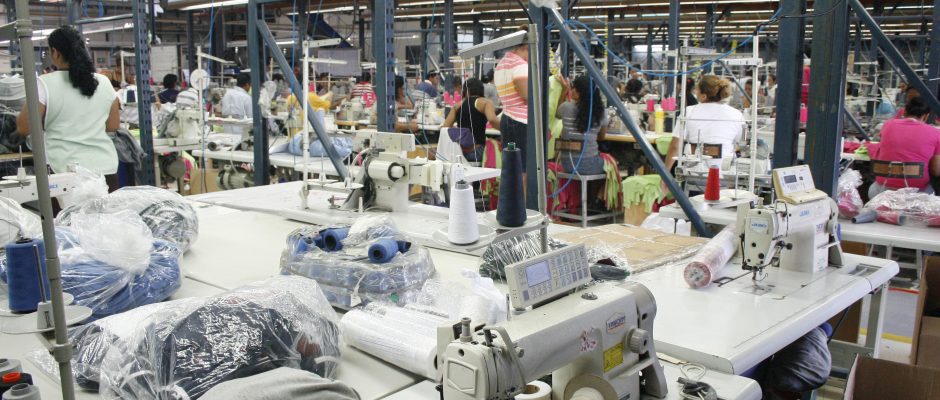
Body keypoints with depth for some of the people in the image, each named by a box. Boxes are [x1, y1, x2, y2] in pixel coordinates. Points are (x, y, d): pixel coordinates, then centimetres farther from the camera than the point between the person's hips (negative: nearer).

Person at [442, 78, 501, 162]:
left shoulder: (458, 105, 13)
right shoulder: (485, 102, 2)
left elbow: (445, 127, 7)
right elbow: (492, 120, -18)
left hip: (459, 152, 4)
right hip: (477, 152, -4)